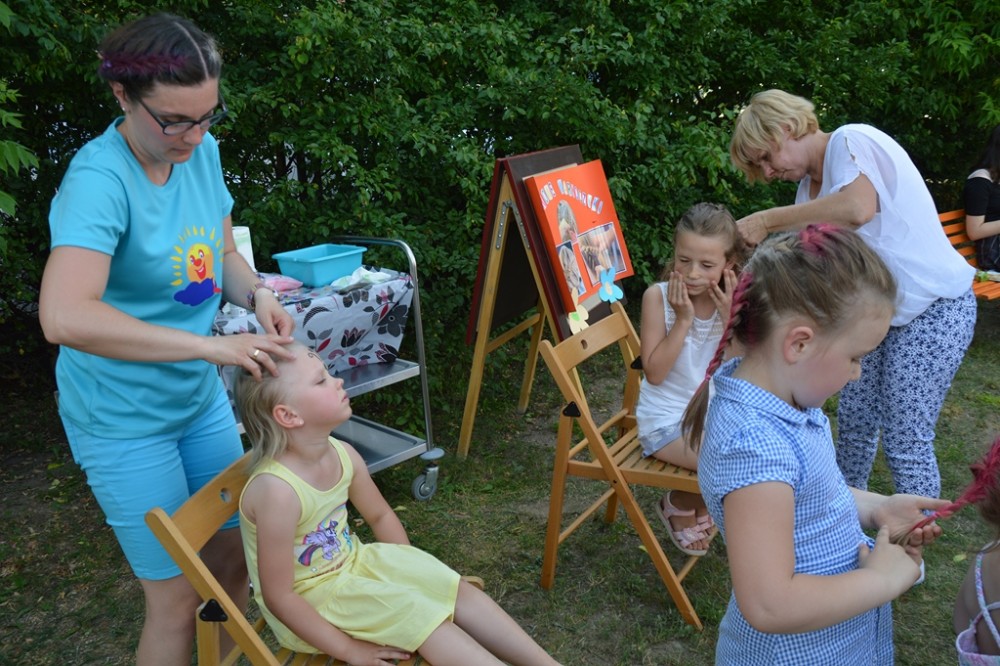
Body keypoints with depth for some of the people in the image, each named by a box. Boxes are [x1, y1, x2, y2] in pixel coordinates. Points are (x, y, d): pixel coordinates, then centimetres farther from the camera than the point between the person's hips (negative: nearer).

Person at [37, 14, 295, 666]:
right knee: (178, 596, 6)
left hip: (202, 396, 7)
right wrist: (211, 345, -37)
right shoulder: (99, 179, -25)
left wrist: (257, 294, -10)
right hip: (125, 421, -6)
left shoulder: (201, 150, -4)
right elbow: (65, 317, -39)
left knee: (234, 556, 18)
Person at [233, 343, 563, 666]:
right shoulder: (278, 490, -32)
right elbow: (279, 597, -26)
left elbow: (380, 516, 9)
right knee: (419, 614, -18)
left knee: (457, 591, -4)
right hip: (310, 600, -7)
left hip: (351, 564, 7)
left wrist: (408, 573, 6)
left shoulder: (343, 455, -10)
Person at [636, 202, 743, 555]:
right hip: (666, 422, -5)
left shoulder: (733, 300, -5)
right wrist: (683, 319, -24)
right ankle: (680, 506, 9)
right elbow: (655, 373, -18)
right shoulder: (658, 296, -14)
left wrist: (728, 316, -19)